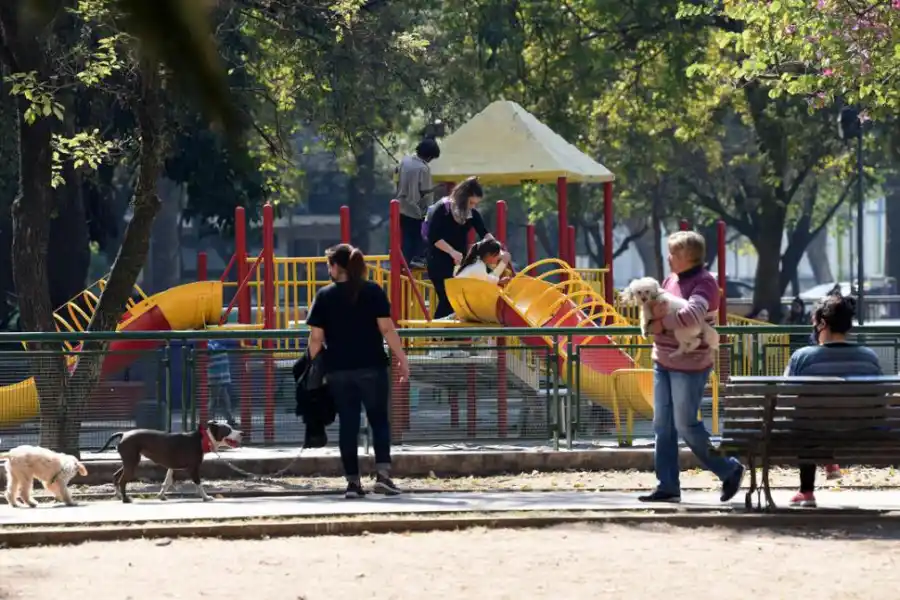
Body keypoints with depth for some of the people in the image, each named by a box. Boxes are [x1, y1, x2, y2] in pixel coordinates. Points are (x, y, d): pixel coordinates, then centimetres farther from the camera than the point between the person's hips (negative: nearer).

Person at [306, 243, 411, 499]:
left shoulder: (325, 296, 1)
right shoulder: (373, 292, -1)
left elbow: (316, 337, -2)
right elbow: (386, 328, -6)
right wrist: (401, 358, -1)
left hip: (338, 370, 1)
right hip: (371, 367, -1)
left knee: (348, 424, 6)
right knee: (379, 420, 8)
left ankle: (352, 481, 3)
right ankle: (383, 473, -8)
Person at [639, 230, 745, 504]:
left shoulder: (704, 283, -12)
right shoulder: (670, 280, 13)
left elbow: (693, 314, -28)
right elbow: (655, 312, 12)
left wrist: (663, 322, -15)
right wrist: (654, 313, -12)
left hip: (689, 366, -8)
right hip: (663, 362, 8)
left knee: (686, 425, -4)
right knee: (663, 426, 7)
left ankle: (729, 471, 13)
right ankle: (667, 487, 11)